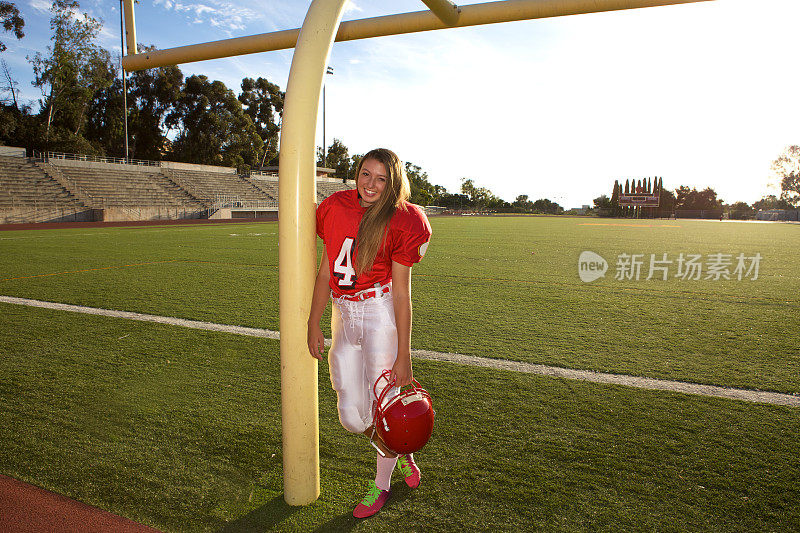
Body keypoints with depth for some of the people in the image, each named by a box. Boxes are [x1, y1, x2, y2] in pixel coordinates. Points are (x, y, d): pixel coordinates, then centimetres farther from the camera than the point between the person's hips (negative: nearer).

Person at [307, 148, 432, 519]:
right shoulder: (336, 208, 3)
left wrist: (404, 356, -10)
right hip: (344, 315, 5)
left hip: (380, 312, -4)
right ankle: (401, 453, 36)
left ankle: (381, 485, 31)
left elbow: (401, 292, -9)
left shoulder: (400, 222, -9)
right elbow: (325, 272, 8)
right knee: (350, 415, 4)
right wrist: (313, 324, 8)